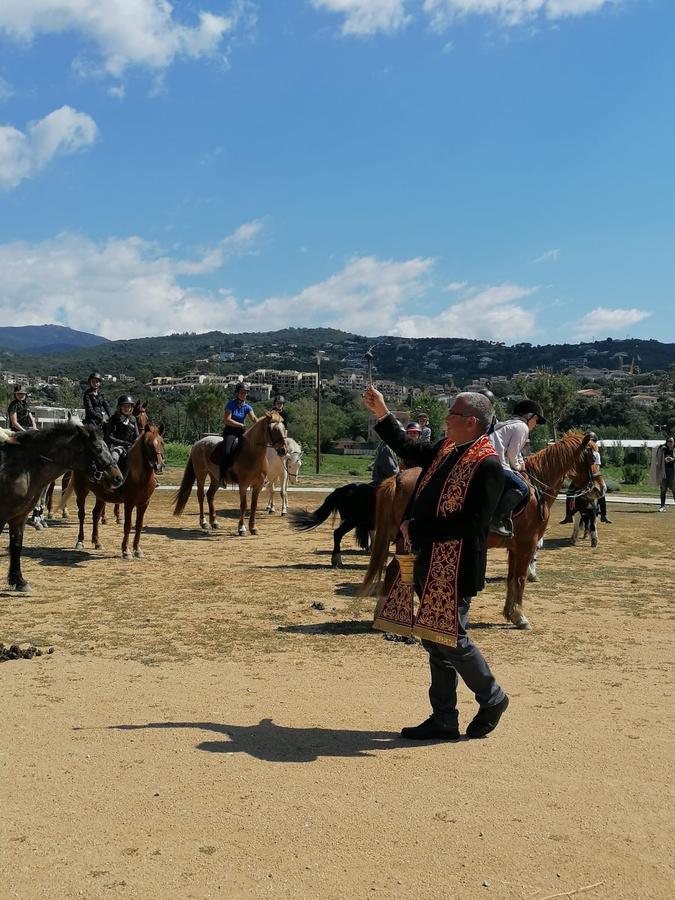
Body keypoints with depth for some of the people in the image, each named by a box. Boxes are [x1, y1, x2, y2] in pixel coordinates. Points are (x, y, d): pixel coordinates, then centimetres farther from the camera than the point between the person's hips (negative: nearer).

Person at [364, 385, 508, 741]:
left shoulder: (487, 465, -17)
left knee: (449, 638, -2)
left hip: (455, 568, -9)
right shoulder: (446, 449, 10)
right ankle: (443, 719, 23)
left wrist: (416, 529, -19)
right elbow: (408, 450, 27)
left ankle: (492, 699, 22)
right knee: (435, 640, 13)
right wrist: (381, 413, 22)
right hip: (428, 563, 9)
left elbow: (470, 523, -24)